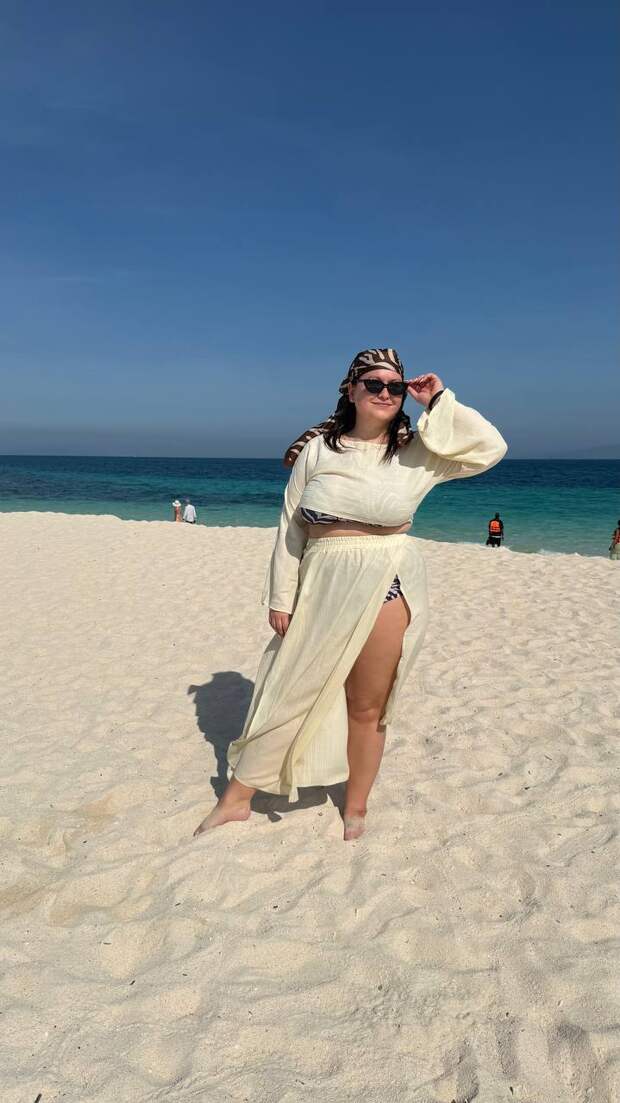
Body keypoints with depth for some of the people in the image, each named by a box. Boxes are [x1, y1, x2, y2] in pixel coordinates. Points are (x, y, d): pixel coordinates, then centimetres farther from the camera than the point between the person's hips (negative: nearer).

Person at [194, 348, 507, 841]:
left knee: (367, 707, 9)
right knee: (287, 691, 9)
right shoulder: (316, 449, 2)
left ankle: (356, 808, 31)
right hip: (322, 585, 1)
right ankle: (238, 796, 26)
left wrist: (441, 402, -6)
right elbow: (291, 526, 4)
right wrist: (282, 597, 1)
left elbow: (490, 448, -7)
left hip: (387, 587, -1)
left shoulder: (416, 452, 1)